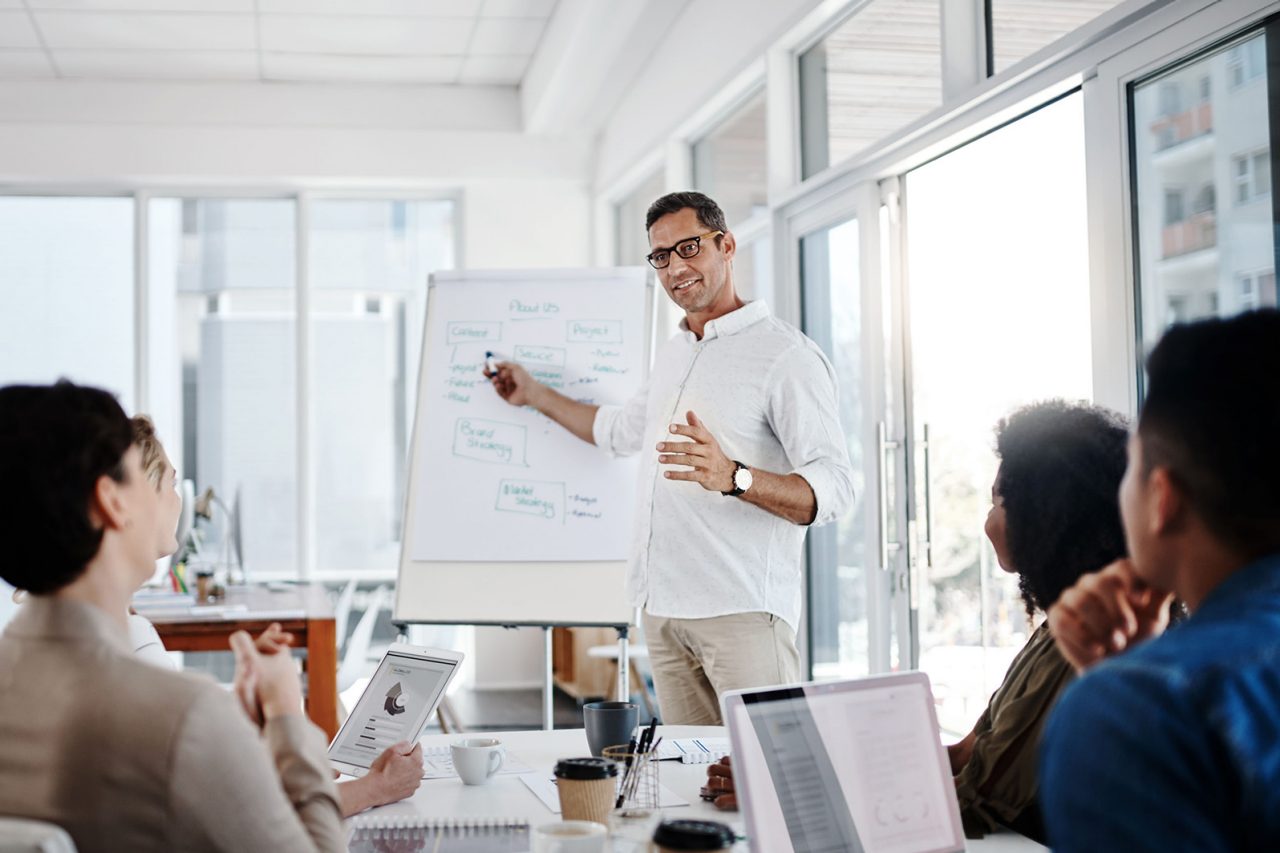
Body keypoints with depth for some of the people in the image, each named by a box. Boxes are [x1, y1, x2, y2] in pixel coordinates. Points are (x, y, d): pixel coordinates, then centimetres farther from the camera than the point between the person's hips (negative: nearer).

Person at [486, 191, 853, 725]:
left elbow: (832, 490, -17)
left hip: (743, 607, -7)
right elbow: (619, 430, 40)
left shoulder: (787, 356, -7)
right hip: (663, 605, 7)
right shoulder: (672, 356, 20)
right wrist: (533, 394, 46)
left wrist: (733, 477, -32)